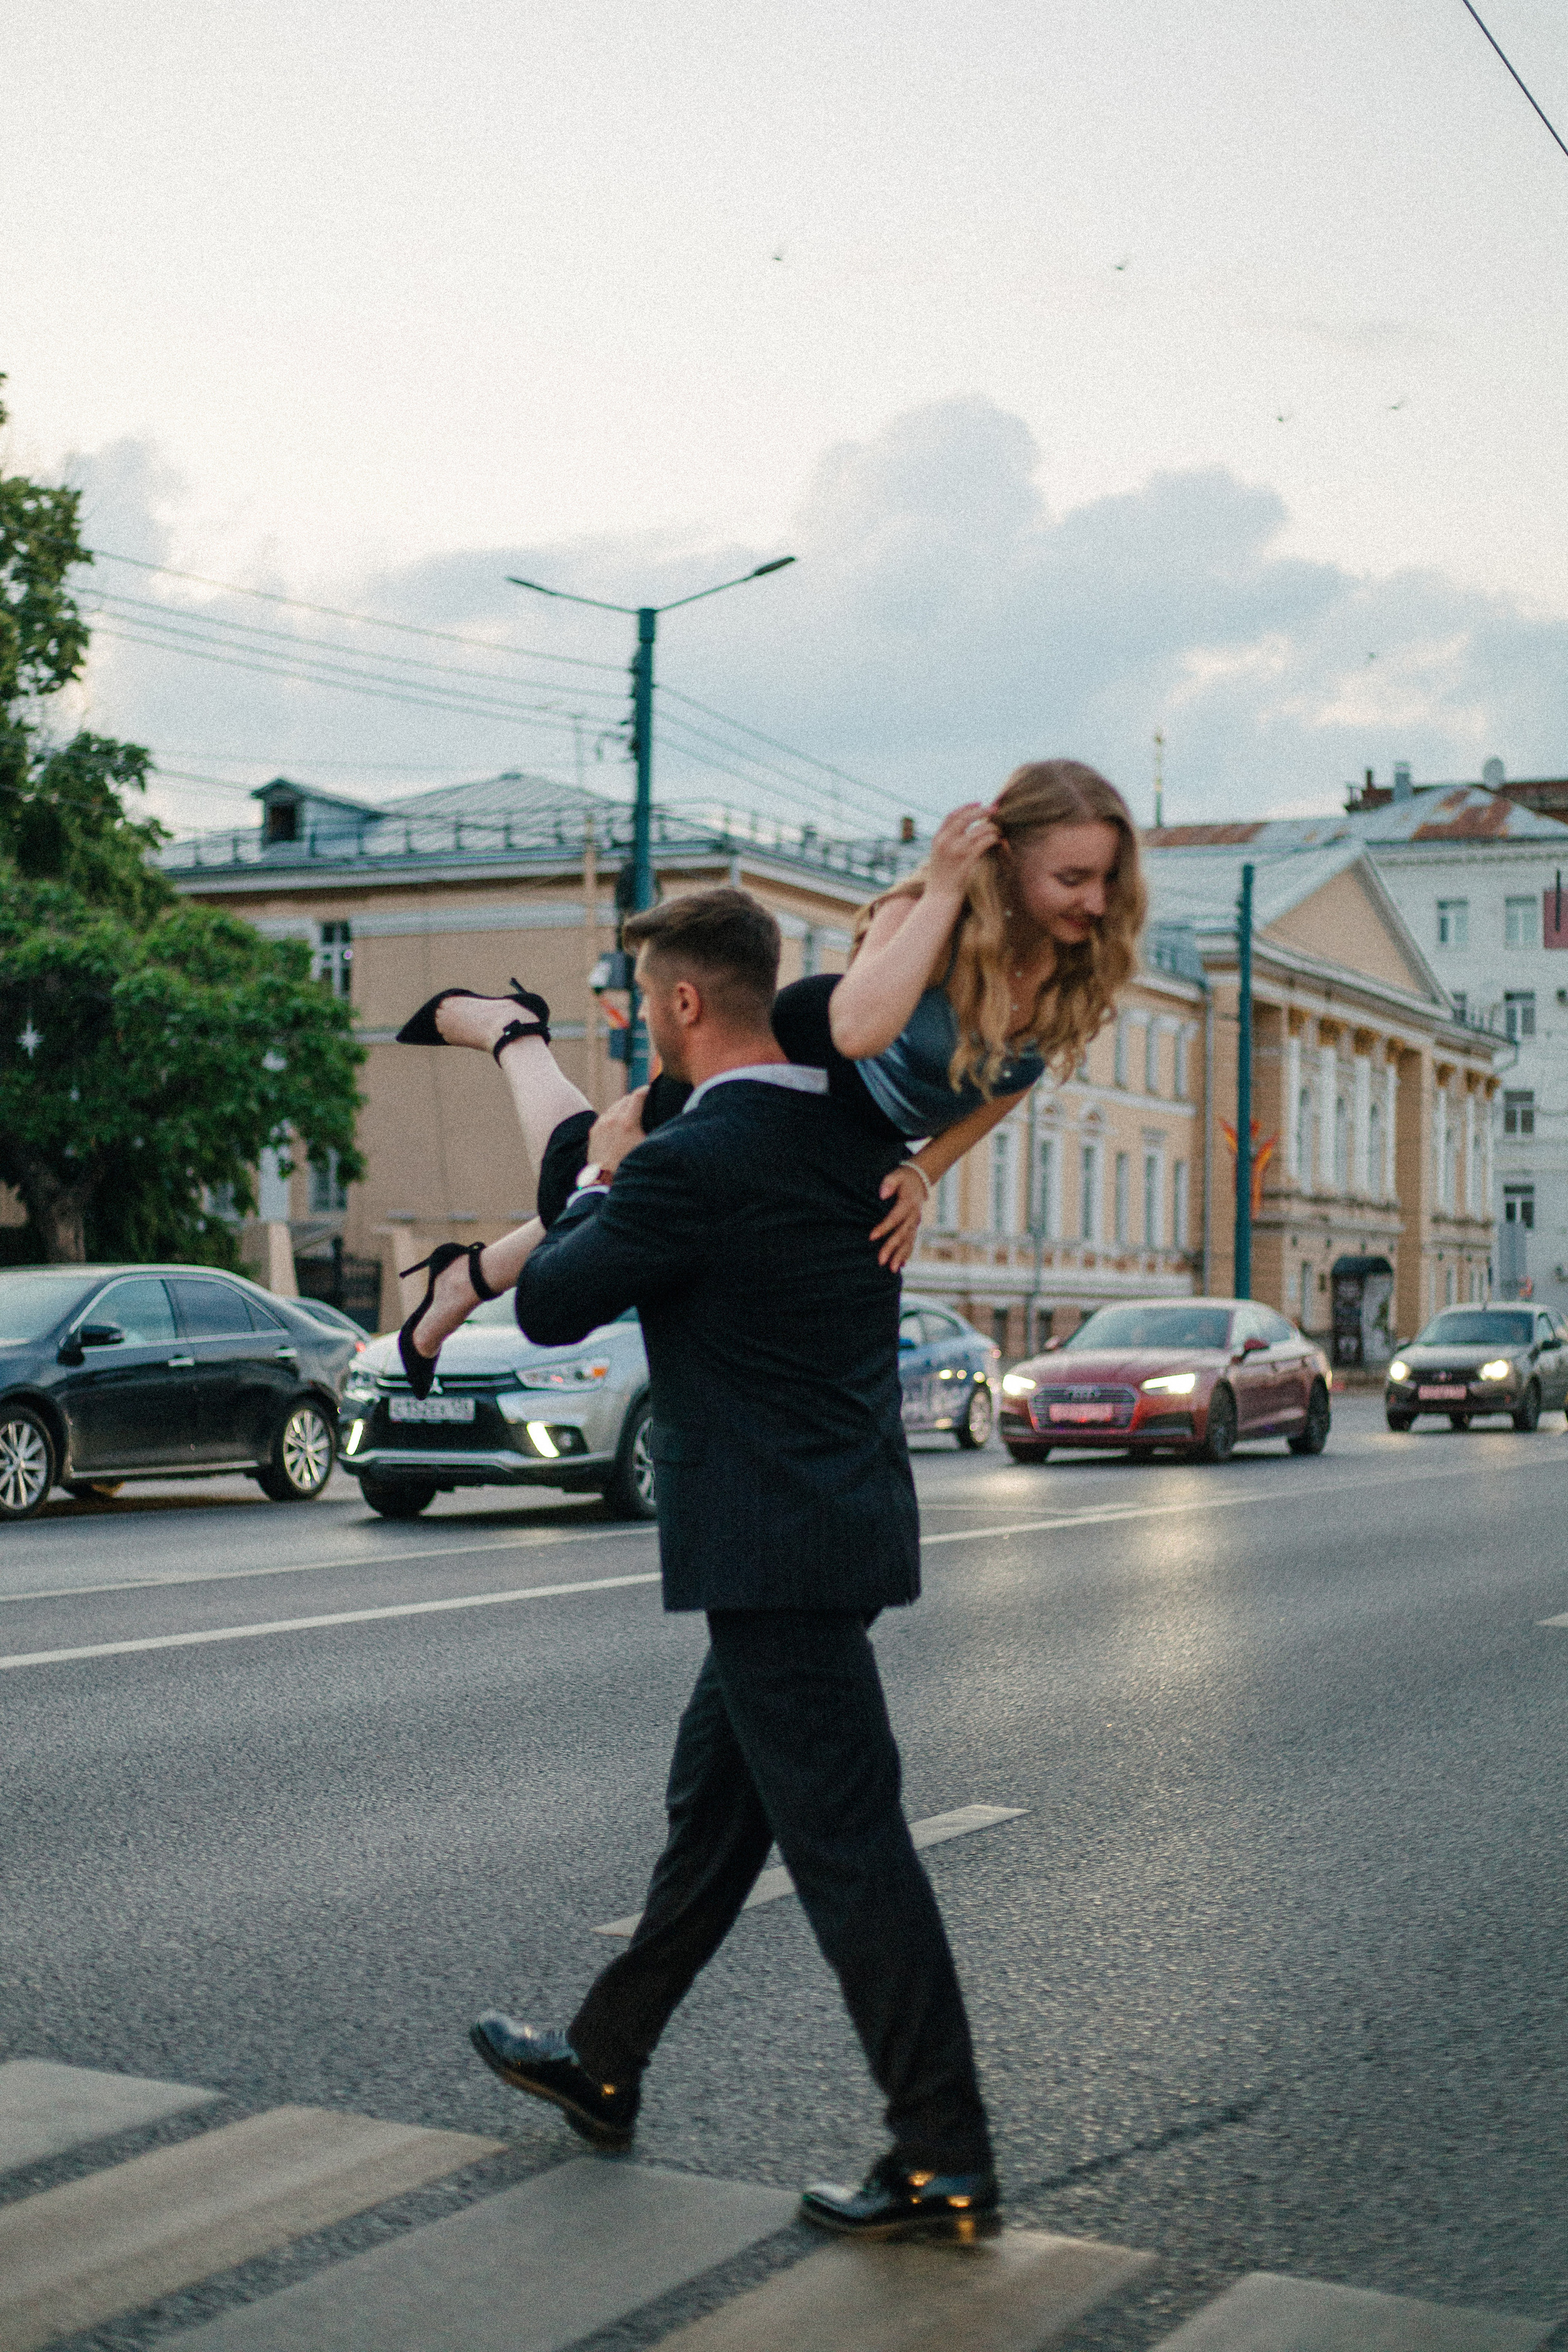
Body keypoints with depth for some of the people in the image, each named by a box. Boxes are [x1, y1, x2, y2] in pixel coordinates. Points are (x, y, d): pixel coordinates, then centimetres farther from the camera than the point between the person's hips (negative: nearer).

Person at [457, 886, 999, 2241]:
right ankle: (603, 2065, 37)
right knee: (713, 1808, 20)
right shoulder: (856, 1134, 6)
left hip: (775, 1550, -10)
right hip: (842, 1517, 10)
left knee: (849, 1847, -4)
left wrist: (601, 1177, 7)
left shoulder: (693, 1163, -19)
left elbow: (551, 1307, -10)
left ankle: (947, 2166, 2)